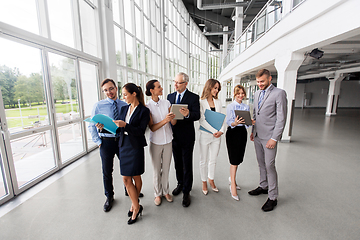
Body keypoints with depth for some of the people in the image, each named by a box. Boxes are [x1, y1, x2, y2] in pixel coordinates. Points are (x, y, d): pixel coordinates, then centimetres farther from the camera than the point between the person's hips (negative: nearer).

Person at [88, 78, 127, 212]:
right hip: (106, 142, 0)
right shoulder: (98, 106, -2)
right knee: (107, 172, 13)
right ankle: (109, 197, 38)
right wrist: (98, 142, -4)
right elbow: (91, 126, 2)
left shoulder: (125, 105, 0)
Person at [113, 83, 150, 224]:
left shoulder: (144, 111, -8)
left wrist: (125, 125, -25)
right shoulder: (124, 109, 11)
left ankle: (135, 205, 31)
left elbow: (140, 131, -15)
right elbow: (119, 129, 11)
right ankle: (136, 206, 26)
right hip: (123, 145, 6)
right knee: (126, 178, 7)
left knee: (136, 177, 9)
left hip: (136, 147, -5)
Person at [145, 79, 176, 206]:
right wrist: (165, 120, -29)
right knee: (157, 170, 12)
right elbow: (152, 128, -15)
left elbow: (174, 123, -3)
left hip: (168, 141, 3)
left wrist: (174, 117, -25)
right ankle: (157, 193, 33)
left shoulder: (166, 103, 0)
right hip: (156, 142, -3)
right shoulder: (147, 106, -10)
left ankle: (165, 191, 36)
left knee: (166, 169, 15)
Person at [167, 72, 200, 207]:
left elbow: (197, 115, -15)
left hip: (187, 136, -5)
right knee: (177, 162, 19)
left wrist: (188, 114, -35)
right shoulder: (170, 96, 9)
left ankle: (186, 192, 22)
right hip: (174, 135, 5)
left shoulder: (194, 97, -7)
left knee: (187, 165, 5)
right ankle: (180, 183, 42)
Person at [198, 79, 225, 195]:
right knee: (204, 161, 9)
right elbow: (202, 120, -13)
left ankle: (211, 180, 35)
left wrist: (221, 131, -8)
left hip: (217, 135, 5)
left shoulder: (218, 102, 10)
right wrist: (214, 131, -16)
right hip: (205, 134, -4)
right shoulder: (201, 102, -6)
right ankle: (204, 182, 27)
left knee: (213, 160, 14)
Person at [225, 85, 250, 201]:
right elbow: (228, 121, -13)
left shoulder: (246, 107, 11)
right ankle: (233, 185, 7)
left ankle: (232, 178, 33)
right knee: (234, 160, -4)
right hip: (233, 132, -5)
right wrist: (235, 123, -33)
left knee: (238, 159, 12)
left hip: (243, 132, 5)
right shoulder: (230, 106, -5)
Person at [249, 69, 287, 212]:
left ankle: (272, 197, 16)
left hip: (269, 136, -7)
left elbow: (281, 118, -13)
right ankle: (263, 187, 35)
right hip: (257, 135, 7)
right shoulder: (257, 93, 12)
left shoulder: (279, 93, -10)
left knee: (269, 166, 0)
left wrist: (274, 138, -16)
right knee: (261, 164, 17)